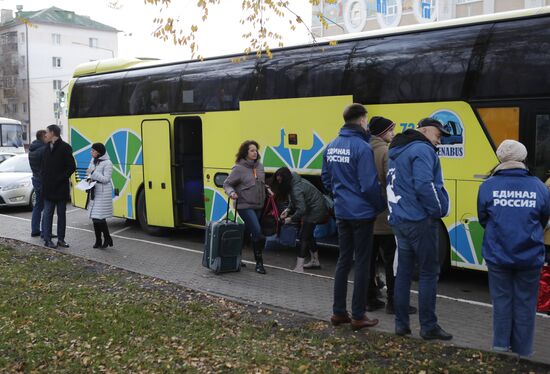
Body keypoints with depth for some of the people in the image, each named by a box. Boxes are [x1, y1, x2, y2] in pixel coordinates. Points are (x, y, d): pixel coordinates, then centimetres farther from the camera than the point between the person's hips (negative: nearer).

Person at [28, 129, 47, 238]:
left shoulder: (32, 149, 11)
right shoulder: (44, 149, -19)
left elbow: (33, 165, 15)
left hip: (36, 179, 9)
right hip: (44, 180, -9)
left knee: (38, 206, 16)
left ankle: (35, 230, 19)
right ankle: (45, 231, 0)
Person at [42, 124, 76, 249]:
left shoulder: (65, 148, -7)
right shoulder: (47, 148, 11)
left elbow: (72, 167, -10)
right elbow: (44, 167, 15)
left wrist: (60, 179, -14)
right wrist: (44, 181, 3)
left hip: (61, 188, -4)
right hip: (48, 188, 4)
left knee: (61, 214, 6)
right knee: (48, 214, 3)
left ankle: (61, 239, 13)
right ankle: (47, 239, 8)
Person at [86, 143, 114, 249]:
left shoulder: (107, 163, -11)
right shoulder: (93, 161, 12)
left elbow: (106, 179, -15)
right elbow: (89, 173, 22)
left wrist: (93, 173, -20)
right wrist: (89, 178, 0)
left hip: (103, 193, -8)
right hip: (94, 192, 8)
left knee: (99, 218, -12)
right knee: (94, 217, 9)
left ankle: (107, 238, 7)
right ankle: (98, 241, 19)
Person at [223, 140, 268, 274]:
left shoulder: (260, 166, 9)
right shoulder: (239, 168, -10)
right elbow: (227, 184, -4)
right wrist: (231, 193, -23)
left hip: (258, 206, 7)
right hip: (245, 206, -7)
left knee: (248, 232, 14)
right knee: (257, 232, -14)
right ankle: (259, 262, -4)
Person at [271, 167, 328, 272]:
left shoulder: (296, 189, -29)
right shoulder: (294, 180, 1)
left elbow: (301, 209, -31)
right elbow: (295, 201, 16)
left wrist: (291, 219, -18)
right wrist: (288, 209, 3)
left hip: (316, 210, -11)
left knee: (304, 235, -11)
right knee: (308, 234, 21)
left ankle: (299, 267, -13)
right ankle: (315, 261, 33)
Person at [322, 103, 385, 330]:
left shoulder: (331, 147, 6)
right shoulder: (362, 147, -17)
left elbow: (326, 178, 15)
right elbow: (369, 185, -19)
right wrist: (380, 206, -4)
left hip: (342, 213, 7)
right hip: (361, 213, -7)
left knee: (343, 260, 15)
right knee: (362, 263, 2)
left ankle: (338, 312, 20)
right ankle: (358, 317, 8)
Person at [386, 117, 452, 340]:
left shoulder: (396, 153, 18)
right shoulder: (423, 150, -11)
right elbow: (424, 186, -22)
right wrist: (440, 210, -11)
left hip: (398, 220, 9)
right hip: (420, 220, -9)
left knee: (403, 271, 12)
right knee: (429, 273, -1)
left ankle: (401, 324, 16)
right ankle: (428, 326, 4)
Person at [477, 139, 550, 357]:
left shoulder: (488, 186, -8)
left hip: (497, 255, 0)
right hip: (530, 257, 0)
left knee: (502, 299, 14)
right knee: (525, 302, 12)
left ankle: (500, 345, 21)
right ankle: (523, 350, 21)